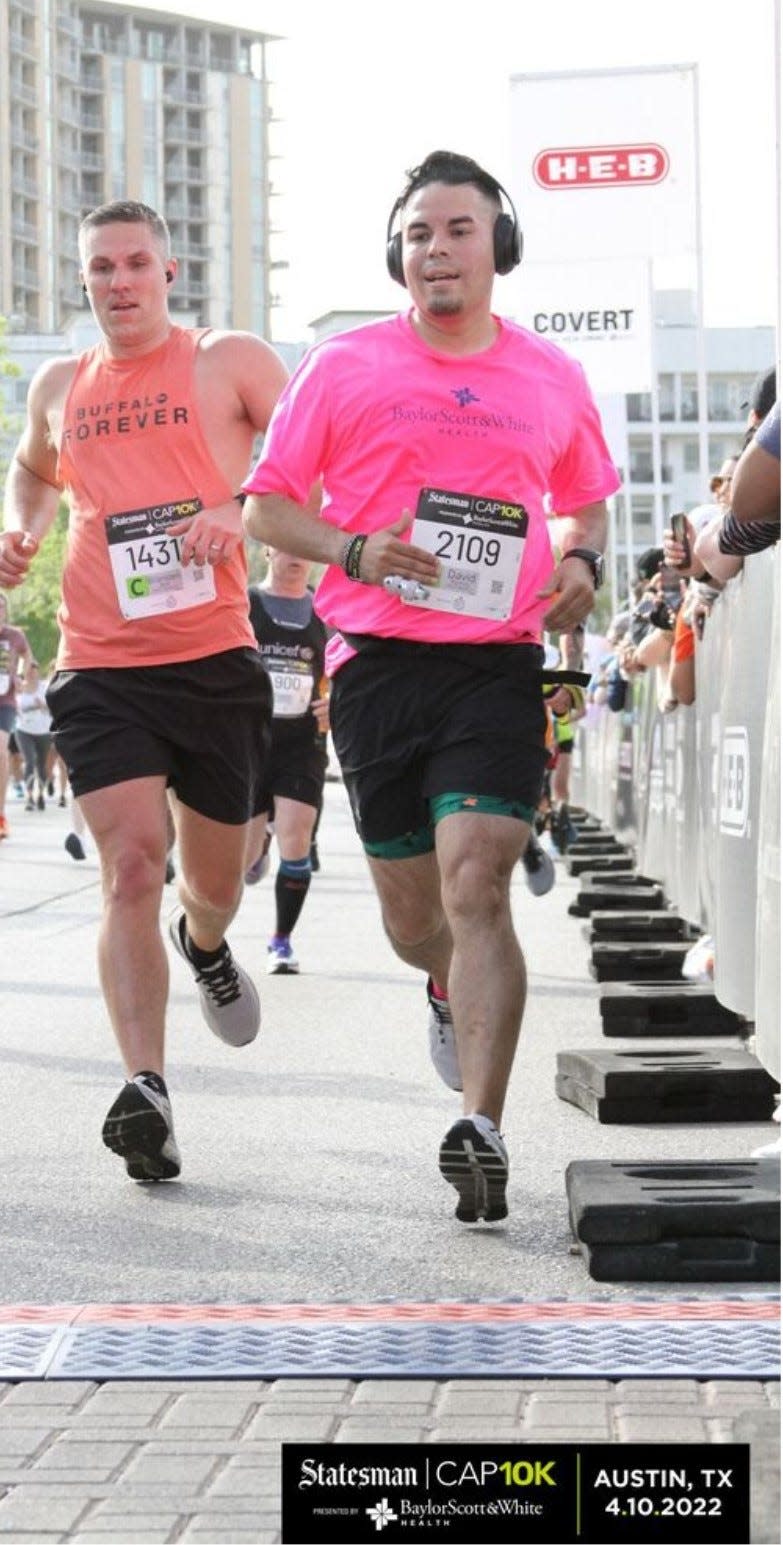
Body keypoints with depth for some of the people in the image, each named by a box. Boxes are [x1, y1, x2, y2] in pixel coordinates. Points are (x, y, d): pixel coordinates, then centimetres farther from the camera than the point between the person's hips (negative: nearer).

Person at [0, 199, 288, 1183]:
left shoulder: (229, 362, 3)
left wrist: (243, 512, -21)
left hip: (216, 661, -1)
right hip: (100, 669, 1)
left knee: (214, 881, 13)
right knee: (131, 864, -17)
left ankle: (205, 945, 51)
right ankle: (145, 1089, -22)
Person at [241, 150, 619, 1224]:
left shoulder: (553, 379, 9)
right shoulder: (345, 367, 4)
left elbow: (587, 501, 25)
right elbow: (266, 507, 7)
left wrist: (582, 563, 2)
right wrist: (353, 551, -12)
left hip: (498, 668, -1)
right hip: (379, 663, 1)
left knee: (477, 885, -18)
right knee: (412, 915, 9)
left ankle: (482, 1130, -18)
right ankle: (454, 991, 46)